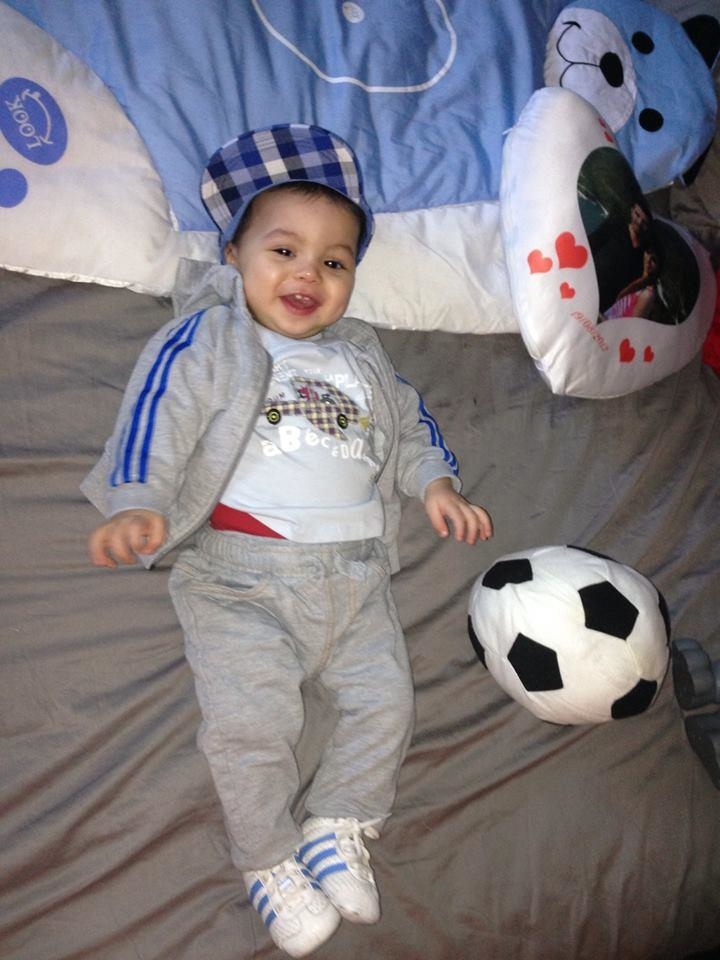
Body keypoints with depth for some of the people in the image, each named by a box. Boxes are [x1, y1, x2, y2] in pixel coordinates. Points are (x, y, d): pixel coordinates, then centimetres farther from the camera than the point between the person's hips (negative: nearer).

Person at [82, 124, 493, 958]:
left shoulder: (362, 357, 20)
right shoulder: (205, 341, 3)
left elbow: (410, 424, 25)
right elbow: (157, 418, -9)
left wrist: (436, 481, 5)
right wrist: (137, 506, -25)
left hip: (354, 575, 5)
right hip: (239, 576, -4)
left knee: (384, 697, -1)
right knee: (248, 718, -13)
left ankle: (337, 827, 21)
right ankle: (268, 859, 12)